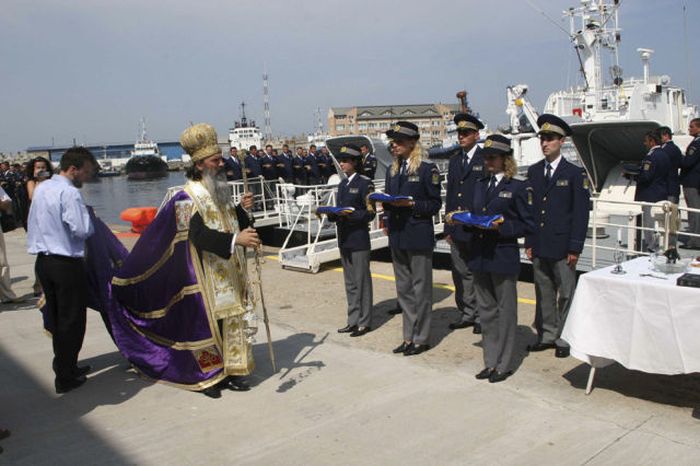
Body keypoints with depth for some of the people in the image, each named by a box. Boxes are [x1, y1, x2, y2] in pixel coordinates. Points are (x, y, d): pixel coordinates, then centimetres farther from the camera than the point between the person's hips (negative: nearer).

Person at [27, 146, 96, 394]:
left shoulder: (41, 188, 10)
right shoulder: (70, 192, -18)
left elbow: (35, 223, 18)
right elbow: (83, 230, -21)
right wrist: (87, 216, -2)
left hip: (43, 260, 9)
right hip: (67, 264, -9)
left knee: (56, 317, 18)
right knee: (72, 321, 2)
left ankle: (63, 366, 31)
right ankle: (66, 378, 8)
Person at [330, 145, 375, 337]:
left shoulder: (364, 183, -8)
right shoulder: (342, 184, 15)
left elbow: (369, 213, -12)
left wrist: (349, 214, -23)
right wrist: (332, 214, -3)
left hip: (359, 238, -8)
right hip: (344, 238, 8)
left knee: (361, 281, 0)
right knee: (350, 282, 13)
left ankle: (364, 322, 9)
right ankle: (353, 321, 22)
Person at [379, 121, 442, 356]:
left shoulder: (427, 170, -7)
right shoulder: (392, 171, 13)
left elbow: (435, 204, -7)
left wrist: (411, 204, -19)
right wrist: (387, 218, -3)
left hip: (419, 237, -7)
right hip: (397, 236, 7)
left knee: (421, 289, 2)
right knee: (403, 289, 13)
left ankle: (421, 338, 12)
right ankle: (409, 336, 24)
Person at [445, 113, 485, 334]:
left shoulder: (486, 159, -5)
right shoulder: (454, 160, 15)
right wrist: (449, 226, 12)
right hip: (457, 229, 6)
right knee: (461, 273, 12)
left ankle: (483, 316, 13)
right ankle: (467, 314, 24)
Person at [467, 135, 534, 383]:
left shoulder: (517, 186, -6)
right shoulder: (480, 184, 13)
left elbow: (528, 224, -7)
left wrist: (502, 227, -20)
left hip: (504, 255, -6)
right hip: (479, 254, 7)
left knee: (505, 310, 5)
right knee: (486, 309, 13)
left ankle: (504, 364, 16)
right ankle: (490, 362, 25)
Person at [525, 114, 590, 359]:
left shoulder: (575, 173, -4)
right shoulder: (533, 171, 9)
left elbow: (581, 213, -6)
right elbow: (529, 208, 11)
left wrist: (575, 248, -10)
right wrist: (529, 242, 6)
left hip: (563, 247, -4)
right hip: (539, 246, 5)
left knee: (566, 294, 4)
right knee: (543, 293, 13)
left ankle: (564, 338, 15)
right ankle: (547, 335, 24)